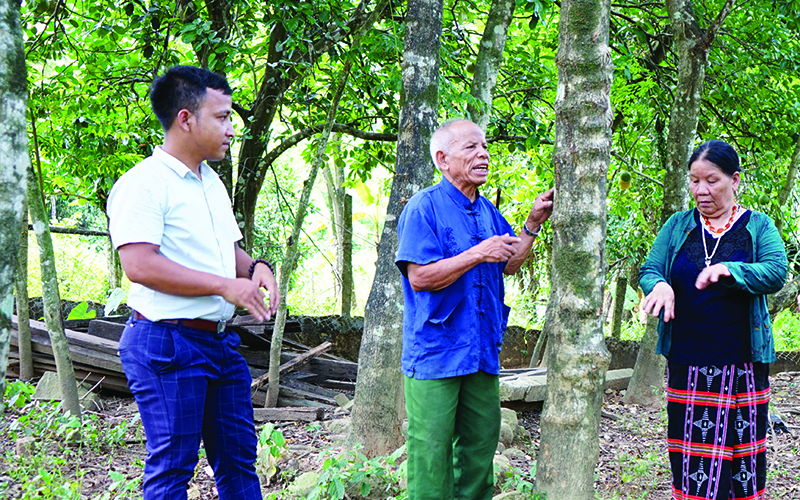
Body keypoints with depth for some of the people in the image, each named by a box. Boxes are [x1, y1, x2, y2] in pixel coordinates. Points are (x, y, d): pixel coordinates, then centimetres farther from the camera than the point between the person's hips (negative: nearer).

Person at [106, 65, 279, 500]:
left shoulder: (211, 182, 17)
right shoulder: (143, 183, -13)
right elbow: (139, 265, -23)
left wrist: (255, 267, 2)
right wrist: (225, 286, -21)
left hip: (220, 342, 9)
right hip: (166, 344, -9)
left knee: (239, 457, 12)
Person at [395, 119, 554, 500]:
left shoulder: (487, 211, 14)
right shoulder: (424, 207, -9)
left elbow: (509, 265, 21)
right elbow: (419, 277, -17)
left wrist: (533, 224, 8)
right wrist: (478, 254, -20)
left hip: (482, 353, 7)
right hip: (436, 352, -7)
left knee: (480, 445, 13)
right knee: (431, 451, -4)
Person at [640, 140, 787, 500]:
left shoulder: (758, 227, 4)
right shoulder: (678, 226, 11)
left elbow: (776, 273, -12)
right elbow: (648, 270, 4)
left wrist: (729, 270, -30)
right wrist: (660, 285, -20)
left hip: (741, 366, -2)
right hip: (686, 365, 2)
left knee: (741, 462, -1)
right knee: (689, 462, 1)